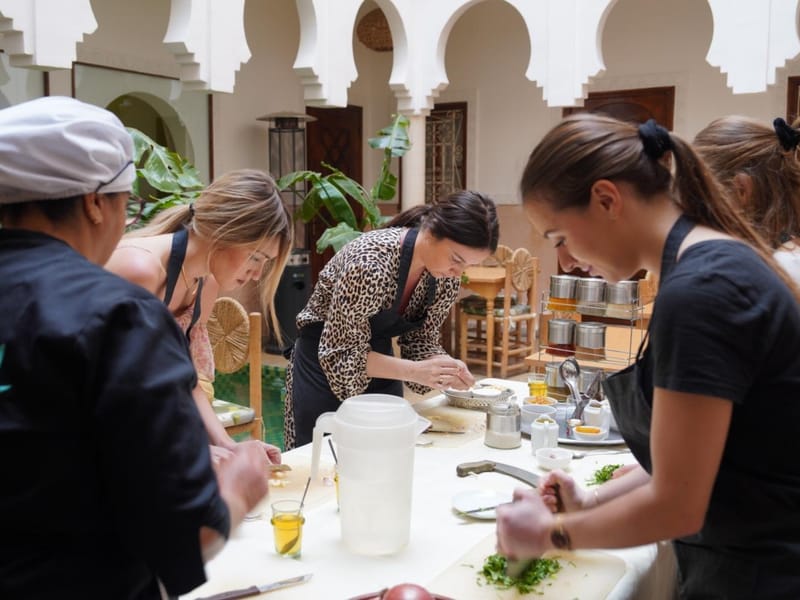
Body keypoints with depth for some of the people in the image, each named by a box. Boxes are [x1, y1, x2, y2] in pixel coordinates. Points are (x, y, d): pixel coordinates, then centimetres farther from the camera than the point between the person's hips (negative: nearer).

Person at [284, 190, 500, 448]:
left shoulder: (446, 277, -12)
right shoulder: (371, 261, -32)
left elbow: (420, 337, 0)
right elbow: (341, 354, -26)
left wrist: (446, 368, -20)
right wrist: (415, 371, -34)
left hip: (377, 364, 6)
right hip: (326, 364, -5)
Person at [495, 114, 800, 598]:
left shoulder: (698, 290, -26)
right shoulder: (711, 265, 4)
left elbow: (676, 506, -23)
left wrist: (552, 532, -9)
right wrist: (593, 501, 6)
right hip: (740, 559, 8)